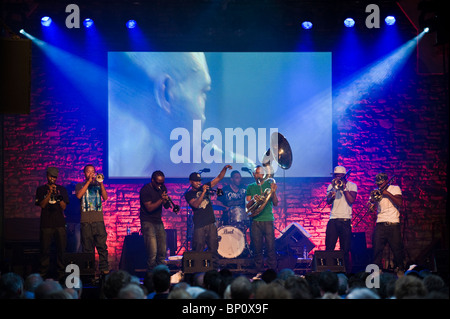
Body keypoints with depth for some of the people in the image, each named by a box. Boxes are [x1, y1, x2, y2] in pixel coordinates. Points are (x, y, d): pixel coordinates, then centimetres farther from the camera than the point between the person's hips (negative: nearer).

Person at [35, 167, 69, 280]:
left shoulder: (62, 189, 13)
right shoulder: (41, 189, 10)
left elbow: (64, 207, 5)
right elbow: (42, 205, -2)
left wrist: (58, 195, -11)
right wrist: (50, 193, -10)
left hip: (60, 223, 1)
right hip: (46, 223, -1)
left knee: (61, 248, -2)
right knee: (45, 249, -2)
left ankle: (61, 273, 2)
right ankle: (43, 274, 3)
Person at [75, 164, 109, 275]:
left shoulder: (98, 185, 17)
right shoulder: (80, 186, 14)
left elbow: (105, 197, 1)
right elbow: (79, 195, -7)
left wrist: (101, 183, -10)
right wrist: (89, 181, -8)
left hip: (98, 220, 1)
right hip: (85, 221, -1)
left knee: (102, 246, -7)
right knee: (87, 248, -1)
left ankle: (104, 269, -5)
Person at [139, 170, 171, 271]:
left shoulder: (162, 188, 10)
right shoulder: (145, 190, -11)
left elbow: (166, 206, 9)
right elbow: (149, 208, -17)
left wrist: (166, 201, -12)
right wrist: (161, 200, -25)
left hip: (159, 222, 7)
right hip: (148, 222, -7)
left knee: (162, 251, 4)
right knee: (153, 252, -14)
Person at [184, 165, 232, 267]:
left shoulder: (204, 187, 12)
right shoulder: (188, 194, 1)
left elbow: (219, 178, 9)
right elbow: (195, 204, -16)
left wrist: (224, 168, -7)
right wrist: (203, 192, -19)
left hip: (211, 223, 4)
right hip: (199, 225, -4)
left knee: (213, 247, 3)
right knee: (198, 249, -2)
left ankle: (214, 266, 7)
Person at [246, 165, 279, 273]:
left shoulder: (269, 185, 9)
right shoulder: (250, 187, 13)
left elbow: (276, 204, 4)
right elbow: (247, 206, 9)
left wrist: (273, 192, -13)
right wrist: (253, 200, -12)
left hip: (268, 220, -1)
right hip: (255, 221, 1)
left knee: (271, 247, -7)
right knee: (257, 249, 0)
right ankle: (260, 272, 7)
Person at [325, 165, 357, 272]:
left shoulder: (352, 185, 6)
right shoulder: (332, 186, 13)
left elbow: (351, 200, -9)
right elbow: (328, 201, 2)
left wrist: (344, 187, -10)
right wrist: (332, 195, -19)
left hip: (345, 221, -2)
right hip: (333, 220, 2)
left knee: (345, 249, -2)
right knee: (329, 248, -3)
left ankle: (346, 270, 3)